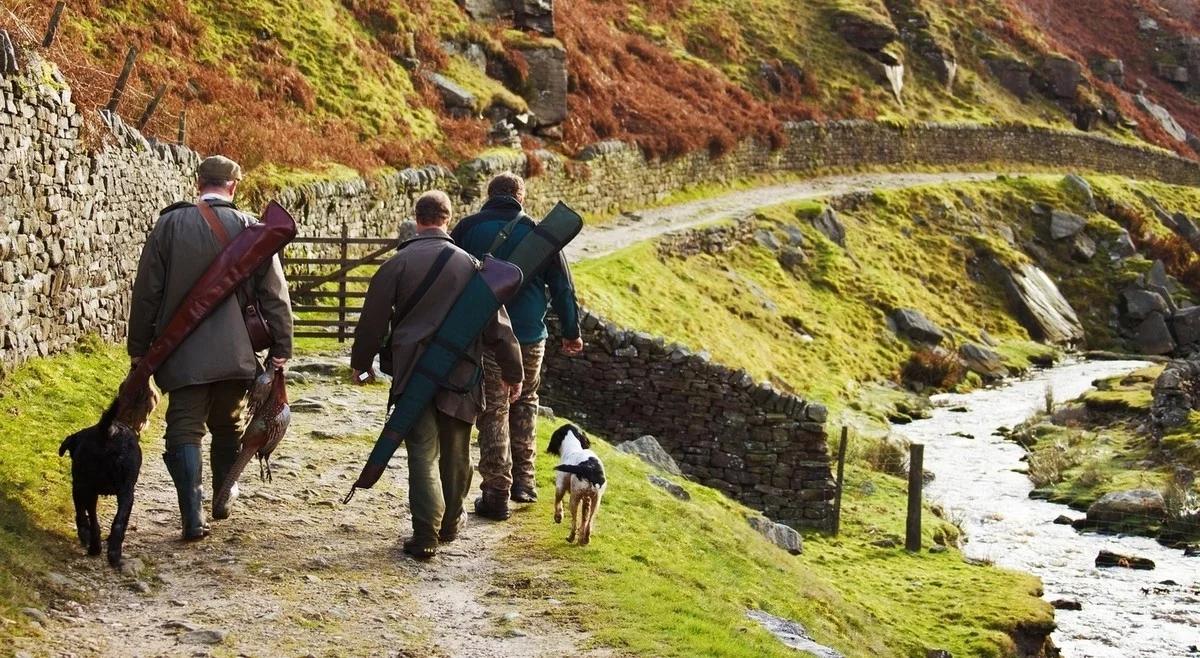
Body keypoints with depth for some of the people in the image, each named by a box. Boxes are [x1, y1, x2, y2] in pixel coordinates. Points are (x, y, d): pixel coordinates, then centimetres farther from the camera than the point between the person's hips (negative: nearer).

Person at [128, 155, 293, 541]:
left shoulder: (169, 224, -2)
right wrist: (281, 348, 6)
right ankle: (223, 501, 32)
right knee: (228, 427, 19)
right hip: (236, 353, 1)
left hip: (183, 353, -1)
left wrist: (139, 347, 9)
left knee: (185, 430, 1)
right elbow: (274, 295, -1)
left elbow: (146, 291, 1)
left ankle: (193, 518, -10)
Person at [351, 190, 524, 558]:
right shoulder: (469, 264, 1)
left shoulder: (398, 264, -3)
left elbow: (374, 319, 1)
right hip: (460, 374, 2)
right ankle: (450, 524, 29)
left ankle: (425, 535, -8)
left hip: (412, 372, -1)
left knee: (422, 453, 0)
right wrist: (511, 371, 11)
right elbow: (496, 322, 3)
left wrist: (360, 362, 16)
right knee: (455, 453, 15)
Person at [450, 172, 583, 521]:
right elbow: (562, 286, 6)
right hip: (530, 336, 2)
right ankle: (523, 481, 22)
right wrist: (571, 332, 17)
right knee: (525, 404, 20)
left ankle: (496, 492, 2)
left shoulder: (468, 228, 1)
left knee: (493, 412, 3)